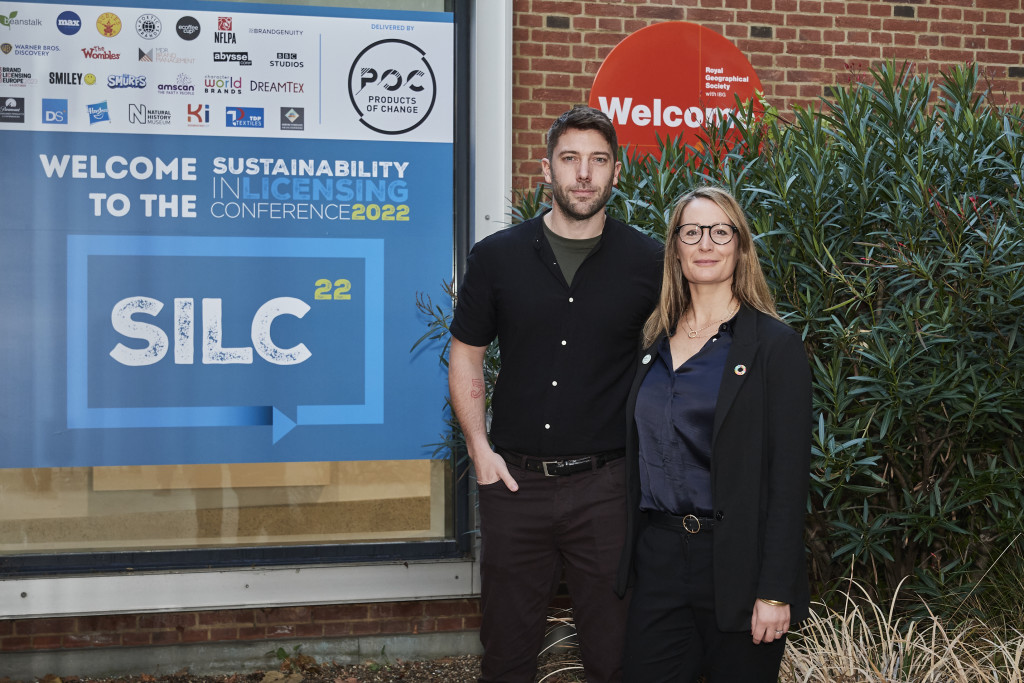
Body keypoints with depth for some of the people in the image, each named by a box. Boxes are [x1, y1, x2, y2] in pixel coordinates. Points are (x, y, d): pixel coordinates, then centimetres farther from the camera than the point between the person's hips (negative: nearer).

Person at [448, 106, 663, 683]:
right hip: (515, 481, 1)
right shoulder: (497, 257, 3)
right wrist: (479, 449, 0)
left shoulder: (649, 262, 0)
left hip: (607, 484, -1)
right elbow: (466, 355, 10)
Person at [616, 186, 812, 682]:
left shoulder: (775, 346, -6)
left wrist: (775, 590, -15)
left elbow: (789, 477, -10)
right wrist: (631, 556, 11)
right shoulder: (655, 342, 11)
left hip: (735, 563, -5)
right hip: (659, 557, 5)